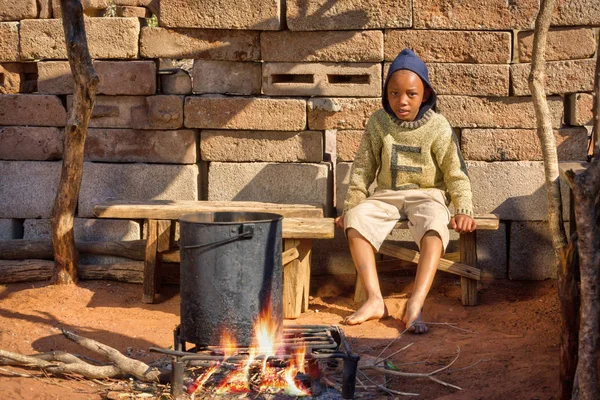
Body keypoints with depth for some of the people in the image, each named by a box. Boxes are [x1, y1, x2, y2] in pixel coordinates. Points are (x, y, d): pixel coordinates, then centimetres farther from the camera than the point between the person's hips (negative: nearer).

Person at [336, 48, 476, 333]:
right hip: (387, 194, 3)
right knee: (355, 220, -27)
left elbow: (456, 172, -2)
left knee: (434, 226, -36)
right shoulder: (378, 123, 1)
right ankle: (374, 299, -28)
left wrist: (463, 210, -11)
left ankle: (415, 305, -44)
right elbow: (363, 168, 9)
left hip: (427, 194, -3)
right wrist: (351, 205, 4)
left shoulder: (437, 126, -6)